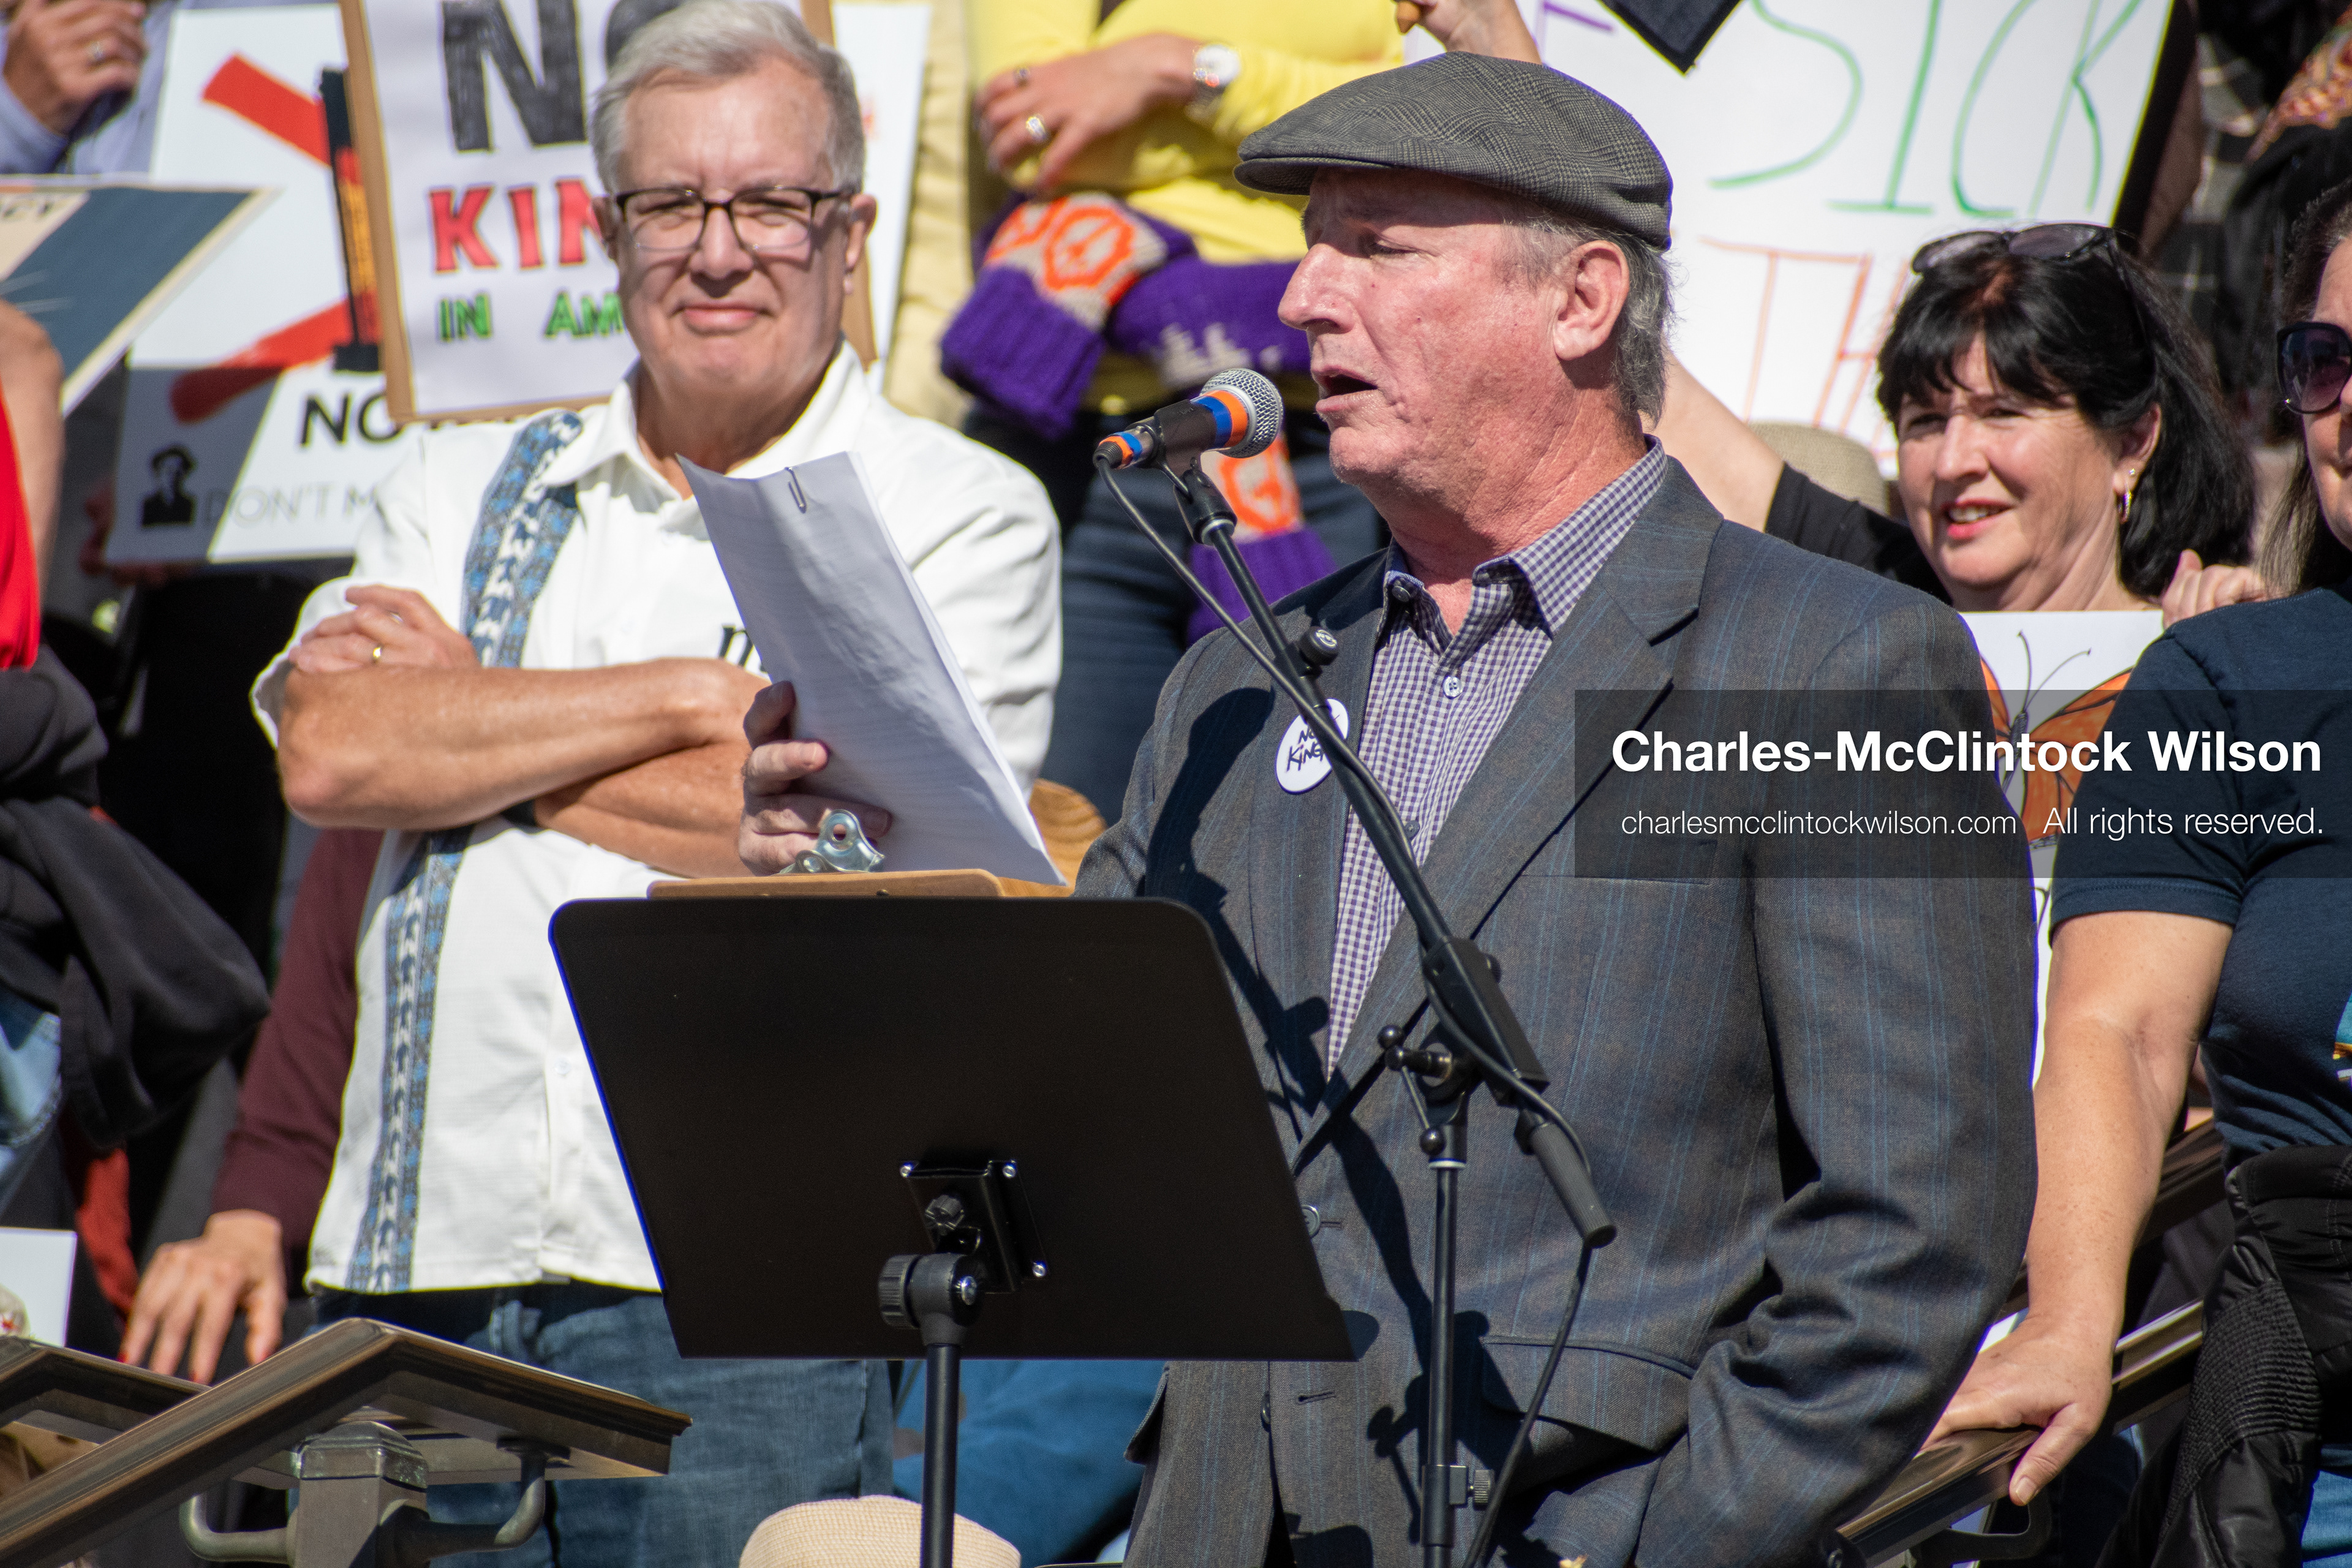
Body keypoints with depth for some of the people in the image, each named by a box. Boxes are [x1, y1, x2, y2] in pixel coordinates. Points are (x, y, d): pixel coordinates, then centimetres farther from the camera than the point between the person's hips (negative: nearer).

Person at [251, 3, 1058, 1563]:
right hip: (424, 1270, 4)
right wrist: (693, 692, -6)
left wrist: (460, 717, 1)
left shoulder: (964, 514, 4)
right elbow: (329, 751, 0)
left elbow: (816, 829, -10)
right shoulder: (471, 489, 17)